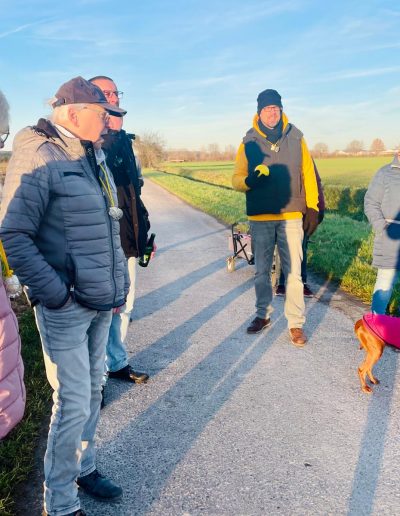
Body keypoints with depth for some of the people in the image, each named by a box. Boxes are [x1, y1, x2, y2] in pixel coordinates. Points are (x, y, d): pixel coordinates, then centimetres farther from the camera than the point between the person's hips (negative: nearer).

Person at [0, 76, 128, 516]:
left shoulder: (90, 157, 13)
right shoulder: (37, 157, -13)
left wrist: (118, 282, 14)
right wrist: (55, 294, -19)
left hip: (101, 302, 8)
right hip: (65, 307, -8)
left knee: (92, 390, 18)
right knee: (74, 404, 0)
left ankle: (83, 467, 40)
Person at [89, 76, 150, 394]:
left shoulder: (123, 140, 16)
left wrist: (144, 230, 19)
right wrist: (114, 132, -21)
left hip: (126, 240, 8)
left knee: (124, 305, 16)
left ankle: (117, 363, 33)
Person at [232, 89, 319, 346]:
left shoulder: (296, 138, 2)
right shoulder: (249, 143, 1)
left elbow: (308, 175, 3)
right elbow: (237, 179, 1)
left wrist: (312, 209, -2)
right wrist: (249, 180, -21)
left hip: (291, 217, -1)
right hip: (260, 218, 1)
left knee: (293, 272, 0)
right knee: (262, 270, 13)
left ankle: (296, 323, 11)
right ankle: (263, 315, 30)